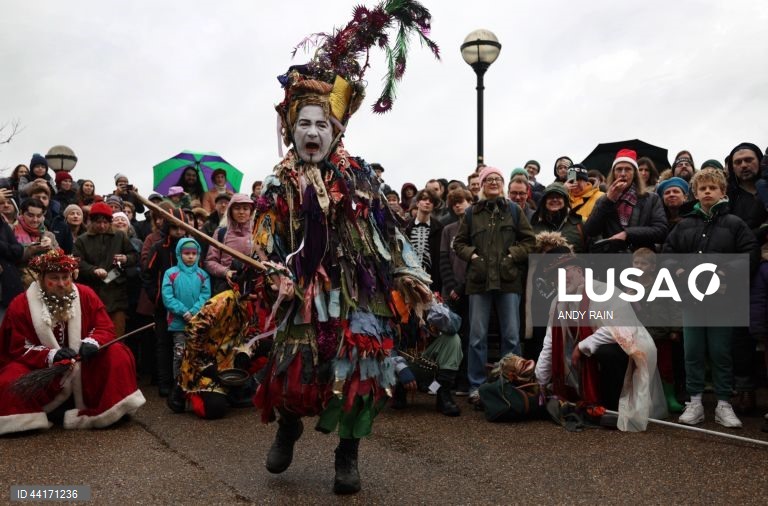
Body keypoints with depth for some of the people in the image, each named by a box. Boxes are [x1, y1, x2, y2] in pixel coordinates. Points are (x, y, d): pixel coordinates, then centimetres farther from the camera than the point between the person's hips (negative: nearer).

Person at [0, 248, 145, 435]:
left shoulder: (86, 295, -8)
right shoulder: (20, 305, -13)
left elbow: (106, 328, -6)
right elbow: (18, 349, -12)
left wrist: (92, 343, -30)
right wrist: (51, 356, -31)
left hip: (83, 366, 2)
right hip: (40, 369, -2)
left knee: (118, 354, -21)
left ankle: (107, 408, -16)